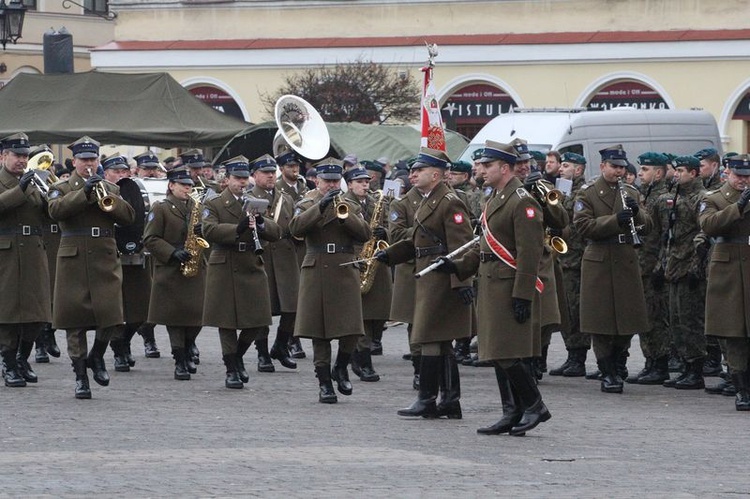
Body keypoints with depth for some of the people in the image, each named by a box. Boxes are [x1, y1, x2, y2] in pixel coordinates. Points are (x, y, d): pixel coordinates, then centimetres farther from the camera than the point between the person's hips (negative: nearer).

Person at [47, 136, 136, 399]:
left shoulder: (110, 189, 16)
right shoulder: (61, 189, 7)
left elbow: (129, 216, 3)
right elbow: (55, 210, -14)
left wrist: (106, 198, -12)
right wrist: (84, 192, -21)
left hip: (105, 260, 2)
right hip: (73, 261, -2)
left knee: (110, 316, -7)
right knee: (75, 322, -1)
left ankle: (96, 357, 20)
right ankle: (80, 377, 6)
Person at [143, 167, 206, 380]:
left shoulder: (196, 207, 14)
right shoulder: (160, 209, -2)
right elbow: (150, 239, -8)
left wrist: (202, 232, -6)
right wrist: (173, 253, -18)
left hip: (196, 269, 5)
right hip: (170, 272, -5)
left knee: (197, 315, 3)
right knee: (175, 316, -5)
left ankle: (186, 353, 24)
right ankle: (180, 362, -2)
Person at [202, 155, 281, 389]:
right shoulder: (214, 205, 2)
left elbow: (276, 233, 6)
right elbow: (209, 231, -16)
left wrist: (260, 223, -14)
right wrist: (237, 229, -27)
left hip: (252, 270, 4)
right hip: (224, 271, -4)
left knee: (257, 322, 1)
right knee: (227, 322, -1)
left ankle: (237, 355, 26)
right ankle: (231, 370, 7)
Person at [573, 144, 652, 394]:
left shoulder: (630, 193, 13)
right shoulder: (587, 193, 0)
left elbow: (647, 227, 8)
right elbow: (583, 226, -13)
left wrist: (637, 212, -13)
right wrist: (615, 220, -22)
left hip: (627, 261, 4)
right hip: (599, 263, -4)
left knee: (628, 318, 4)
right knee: (601, 318, -3)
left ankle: (613, 362, 25)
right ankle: (608, 373, 5)